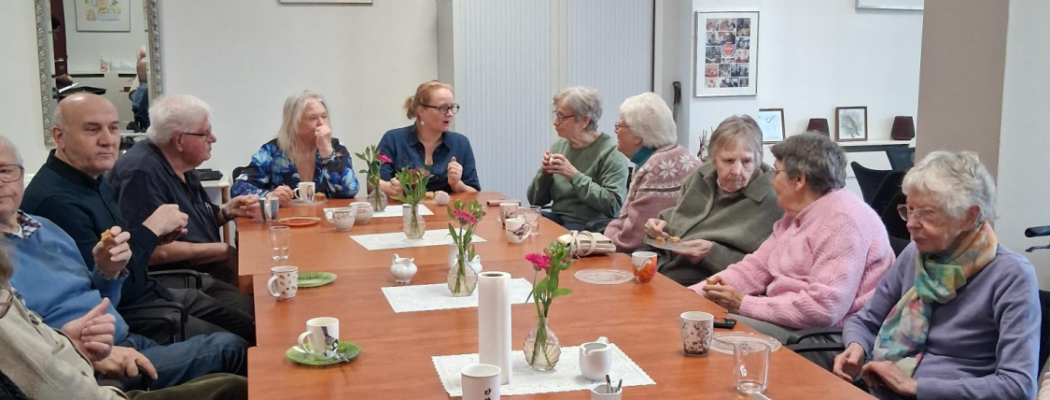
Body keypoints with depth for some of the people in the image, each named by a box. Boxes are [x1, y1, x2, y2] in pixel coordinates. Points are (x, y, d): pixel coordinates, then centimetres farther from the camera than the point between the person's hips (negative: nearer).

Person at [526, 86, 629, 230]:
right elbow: (535, 201, 13)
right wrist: (544, 173, -7)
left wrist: (574, 175, -21)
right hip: (557, 219, 6)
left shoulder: (611, 151, -9)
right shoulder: (558, 146, 10)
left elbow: (613, 205, -21)